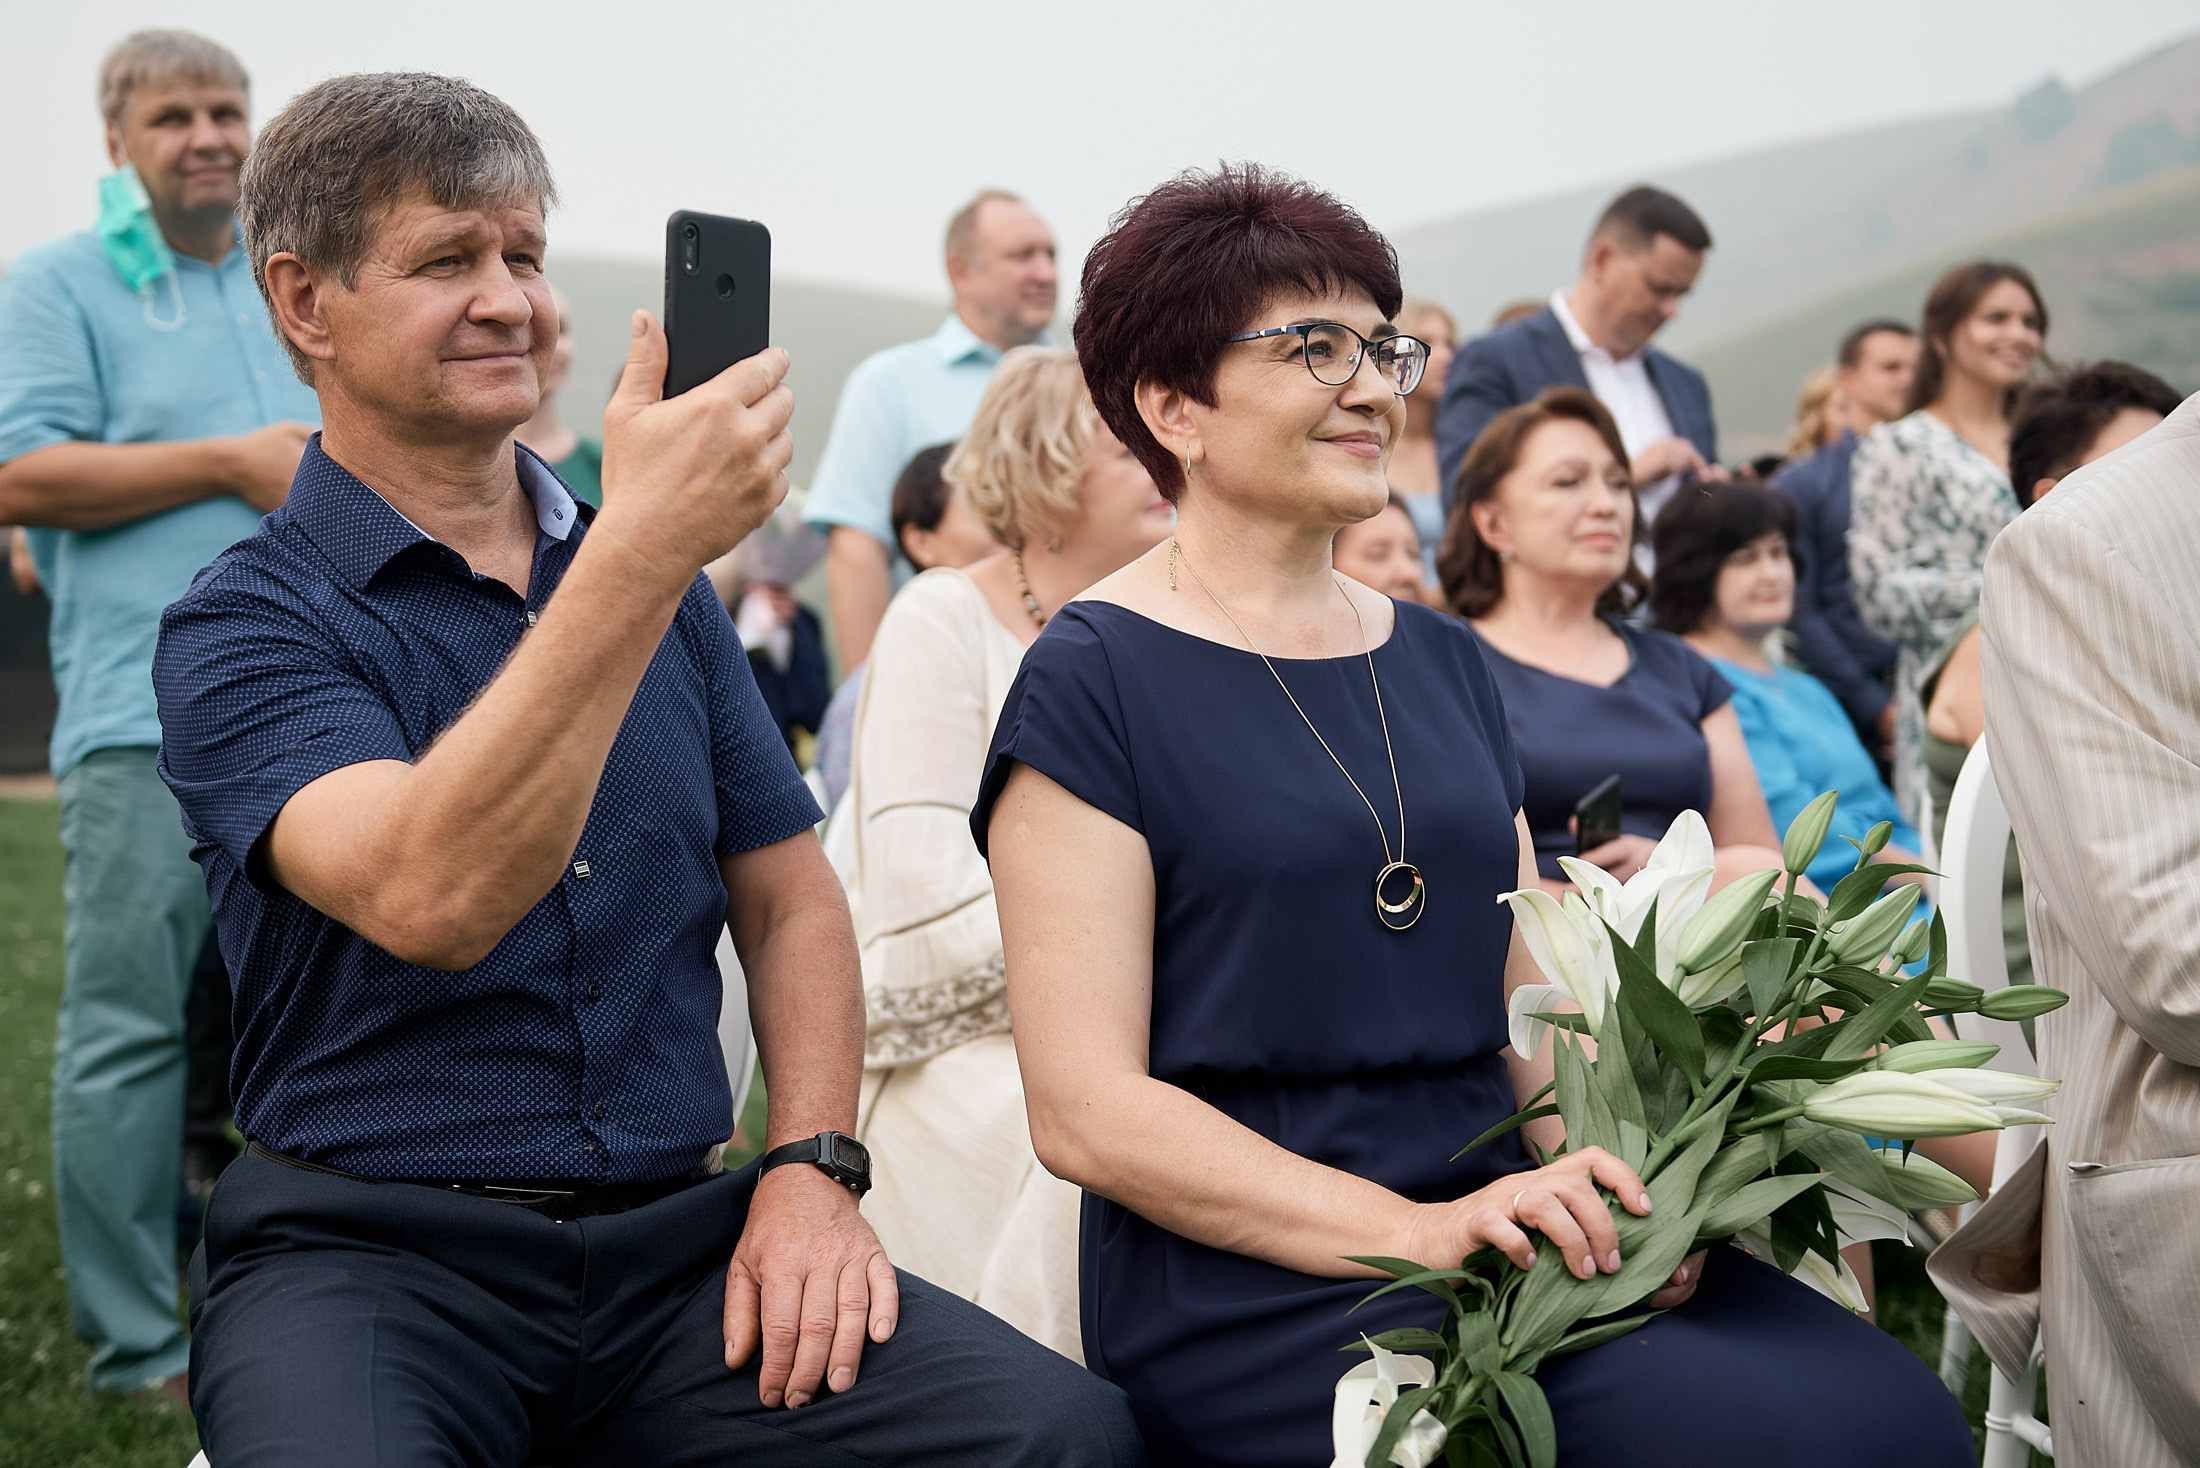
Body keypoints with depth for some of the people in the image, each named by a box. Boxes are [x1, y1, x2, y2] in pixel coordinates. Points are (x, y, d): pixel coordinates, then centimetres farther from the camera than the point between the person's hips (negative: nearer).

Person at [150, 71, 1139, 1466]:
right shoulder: (245, 627, -4)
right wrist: (641, 550, -29)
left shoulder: (663, 583, 14)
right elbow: (425, 900, -24)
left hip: (675, 1240, 4)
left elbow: (789, 896, 16)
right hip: (367, 1249, -4)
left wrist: (810, 1168, -1)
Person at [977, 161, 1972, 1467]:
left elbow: (1523, 1000, 17)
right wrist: (1417, 1230, -20)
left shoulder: (1444, 662, 18)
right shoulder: (1092, 683, -3)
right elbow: (1088, 1111, -10)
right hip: (1249, 1288, -6)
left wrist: (1604, 1190, -5)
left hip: (1507, 1236, 7)